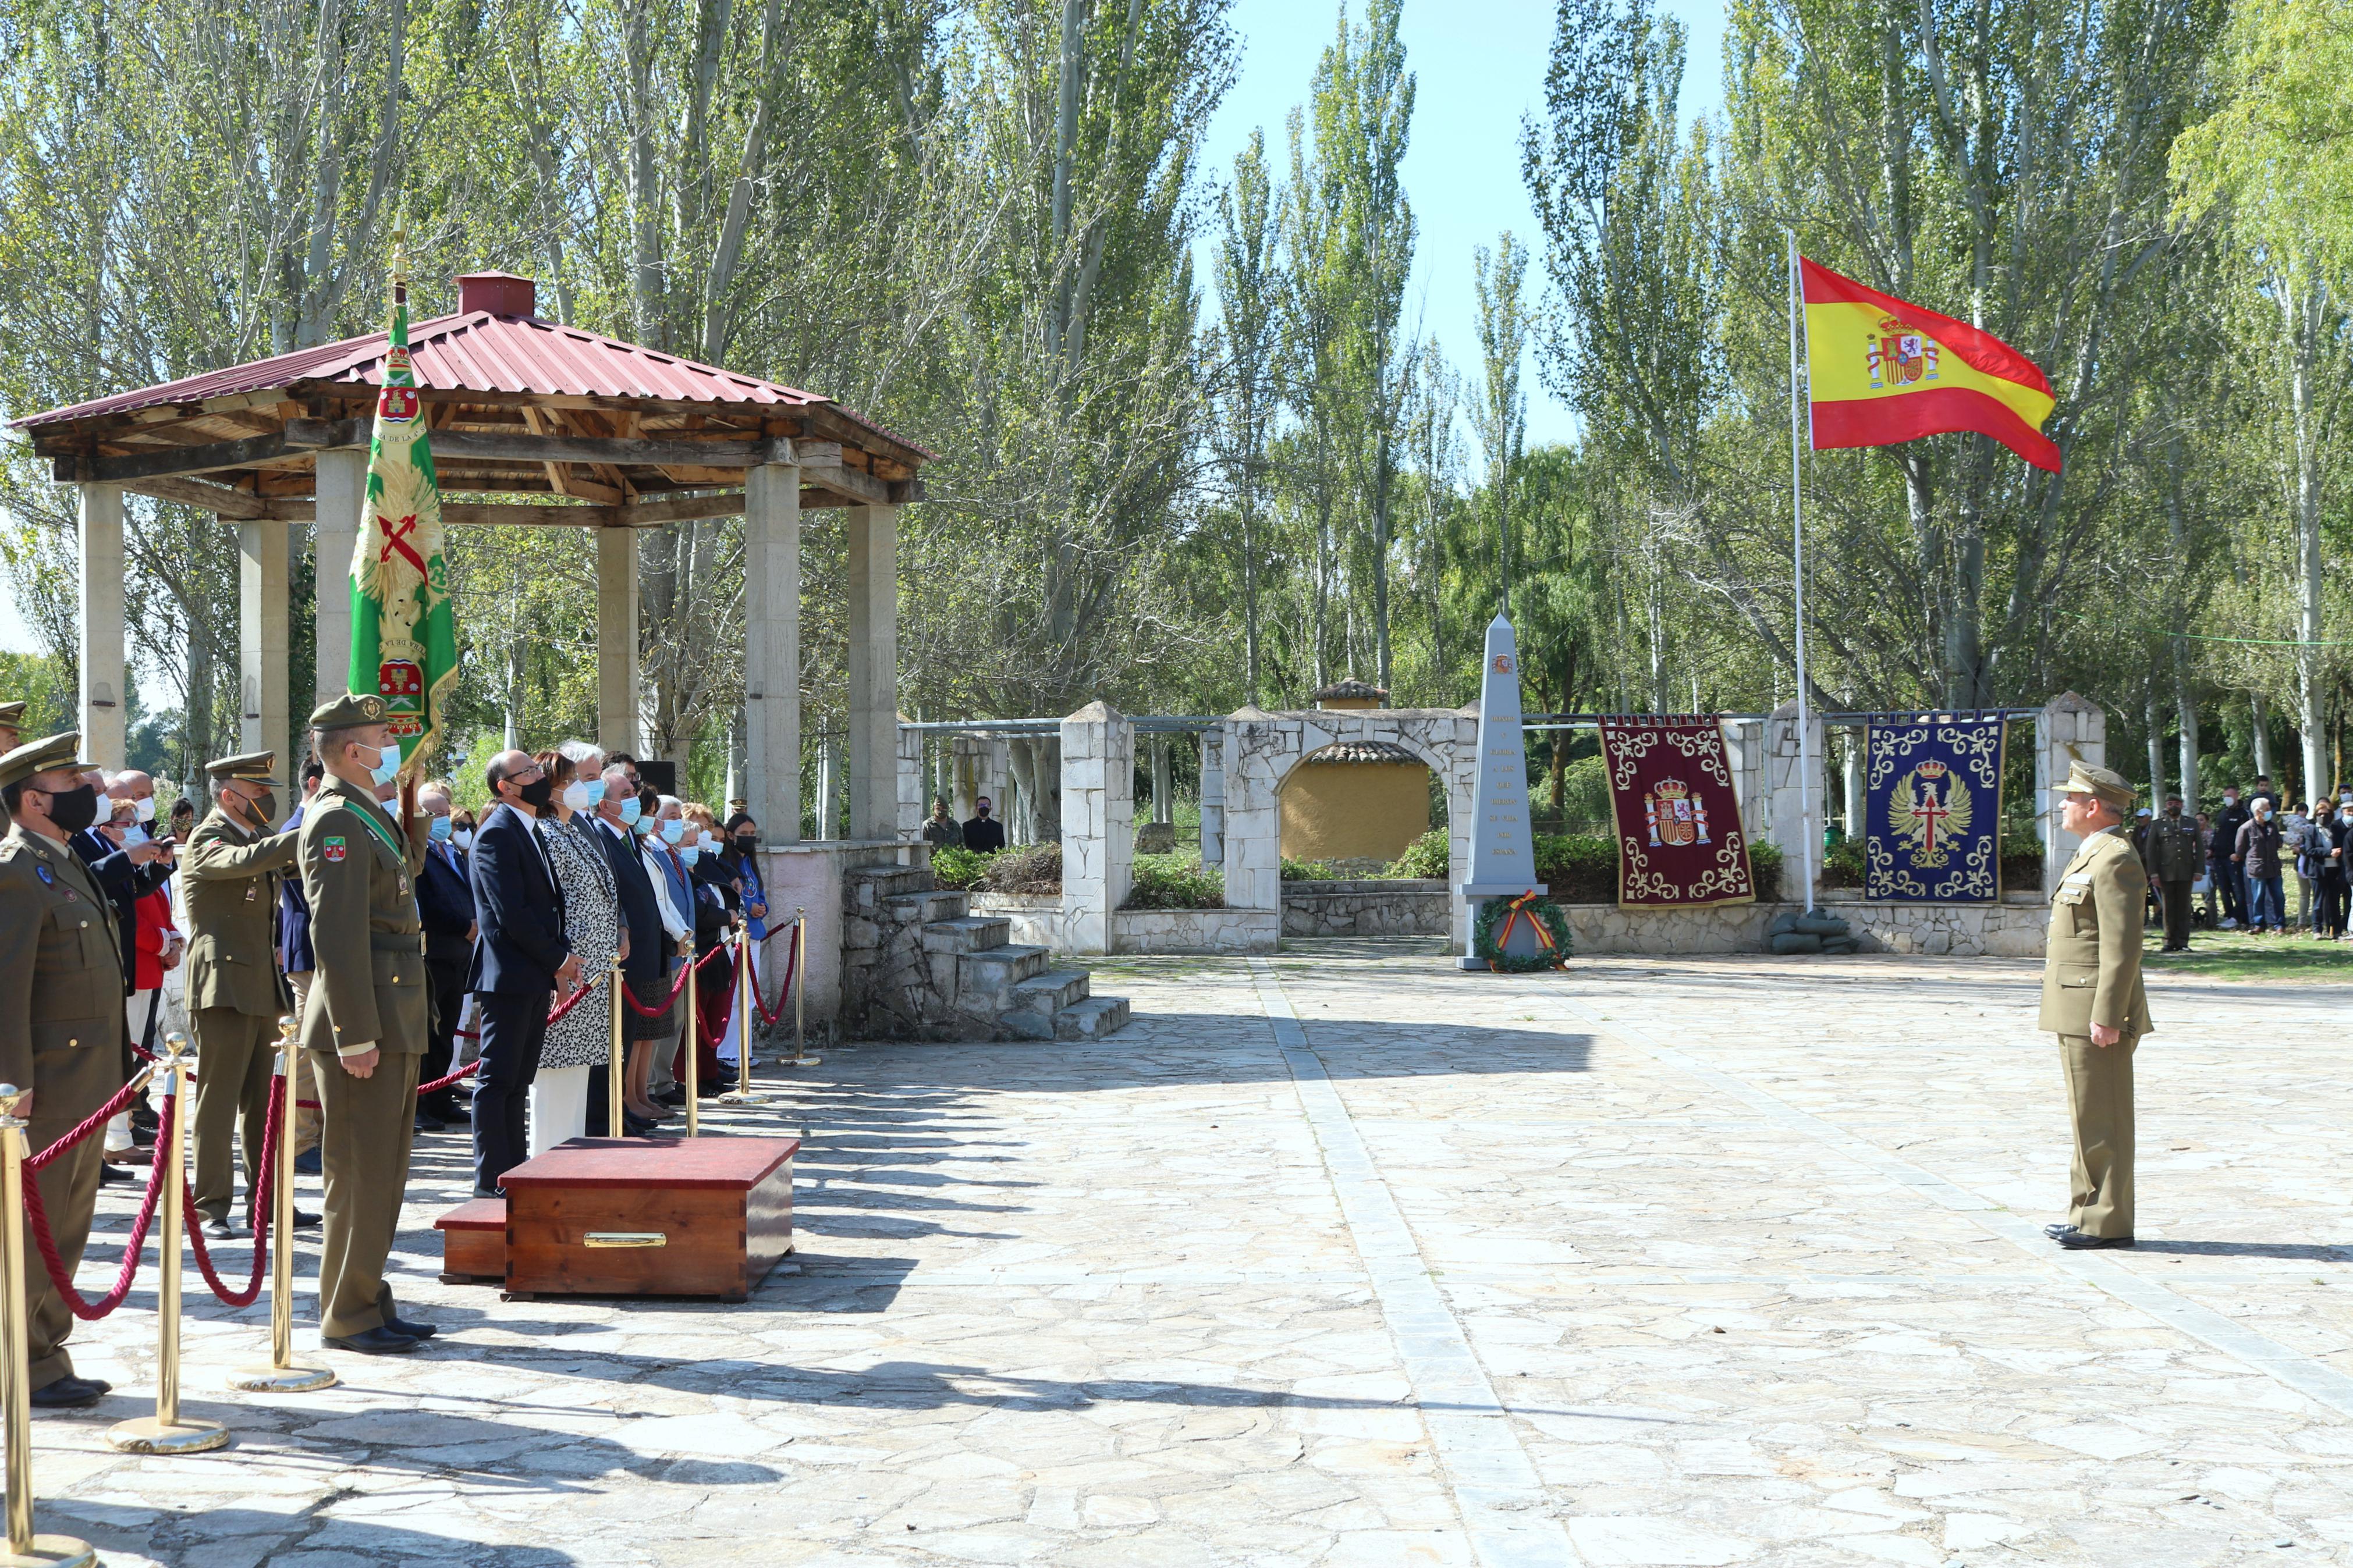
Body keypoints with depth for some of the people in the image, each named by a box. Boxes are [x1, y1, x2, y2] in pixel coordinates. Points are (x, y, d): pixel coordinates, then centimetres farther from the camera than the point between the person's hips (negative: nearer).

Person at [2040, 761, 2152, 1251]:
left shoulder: (2115, 860, -15)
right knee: (2089, 1120, 14)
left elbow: (2123, 947, -21)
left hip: (2097, 1009, -11)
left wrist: (2107, 1017, -23)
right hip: (2077, 1012, 11)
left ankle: (2107, 1223, 0)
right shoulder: (2093, 856, 18)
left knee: (2101, 1121, -5)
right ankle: (2088, 1214, 20)